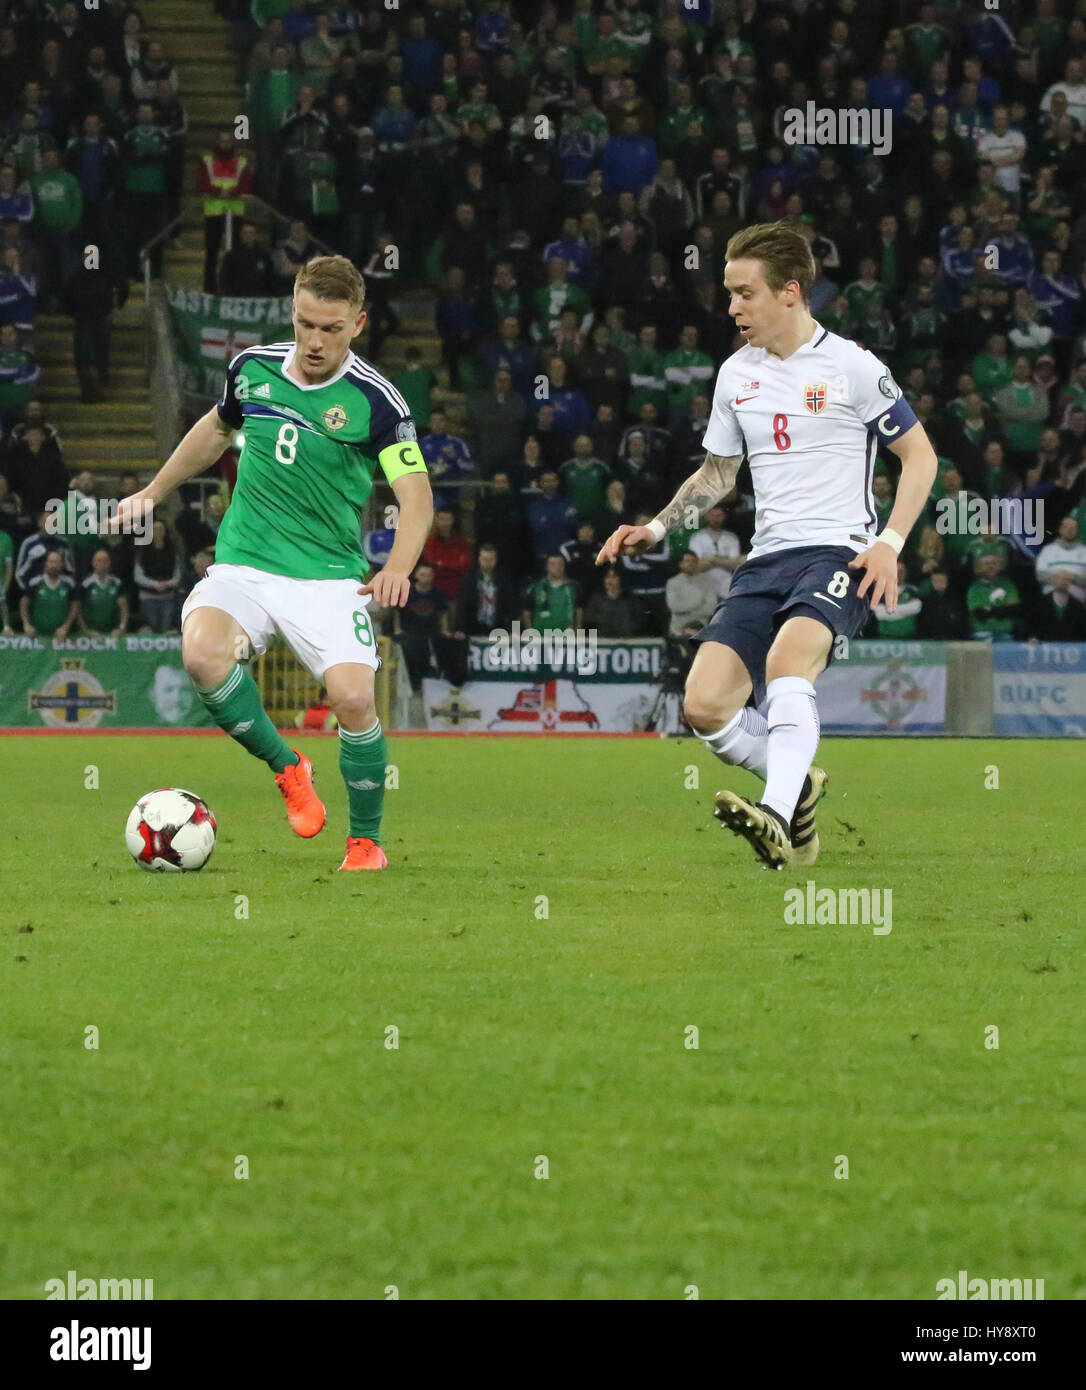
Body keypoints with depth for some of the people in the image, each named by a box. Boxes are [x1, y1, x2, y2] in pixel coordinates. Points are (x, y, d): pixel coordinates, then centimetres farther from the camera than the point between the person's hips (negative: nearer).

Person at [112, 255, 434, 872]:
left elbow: (416, 496, -14)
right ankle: (287, 768, -4)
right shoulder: (253, 368, 3)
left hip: (328, 574, -2)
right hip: (244, 564, 3)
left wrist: (398, 568, -32)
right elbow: (217, 428, 25)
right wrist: (153, 492, 30)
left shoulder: (375, 399, -10)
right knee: (203, 653, -29)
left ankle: (366, 840, 2)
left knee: (354, 698, -23)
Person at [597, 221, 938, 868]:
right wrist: (656, 529, 13)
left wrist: (889, 543, -11)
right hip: (767, 559, 6)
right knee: (705, 705, -10)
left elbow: (920, 456, 1)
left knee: (786, 662, -35)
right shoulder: (736, 374, 14)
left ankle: (776, 817, -48)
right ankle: (797, 786, 15)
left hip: (839, 552, -6)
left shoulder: (851, 366, -3)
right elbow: (718, 473, 27)